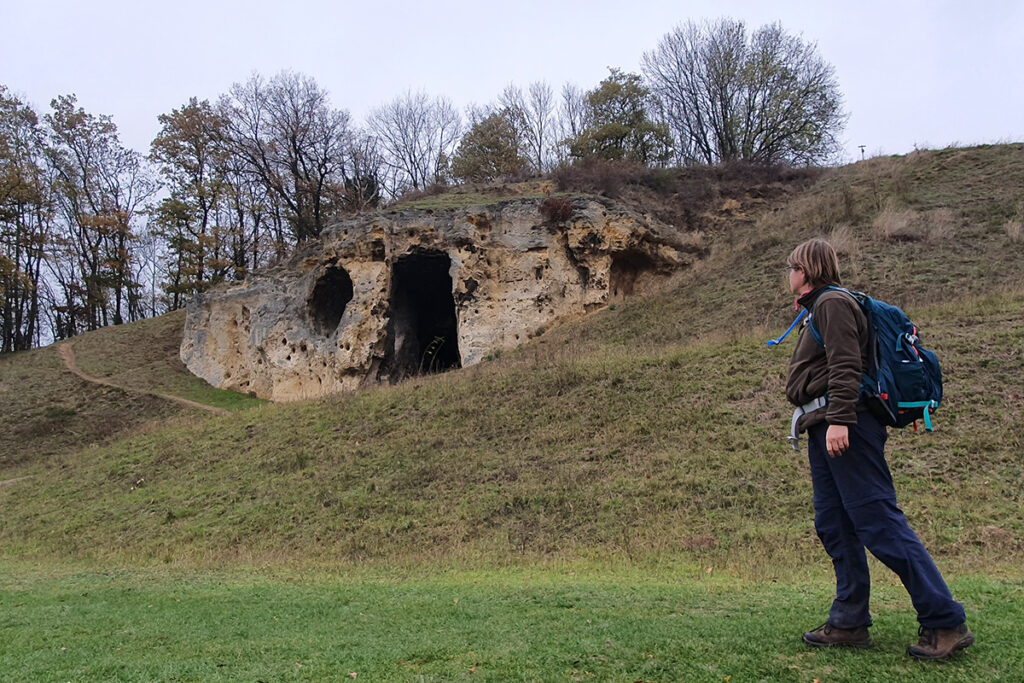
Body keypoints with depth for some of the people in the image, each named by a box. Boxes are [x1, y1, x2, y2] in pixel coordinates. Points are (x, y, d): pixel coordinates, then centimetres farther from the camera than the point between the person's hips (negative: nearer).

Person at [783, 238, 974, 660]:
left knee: (878, 522, -10)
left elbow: (845, 365, -18)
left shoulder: (832, 302, -5)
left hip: (845, 427, -10)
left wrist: (839, 419, -24)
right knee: (833, 526, 8)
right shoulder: (818, 309, 24)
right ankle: (849, 623, 13)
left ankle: (945, 622, -4)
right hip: (826, 431, 11)